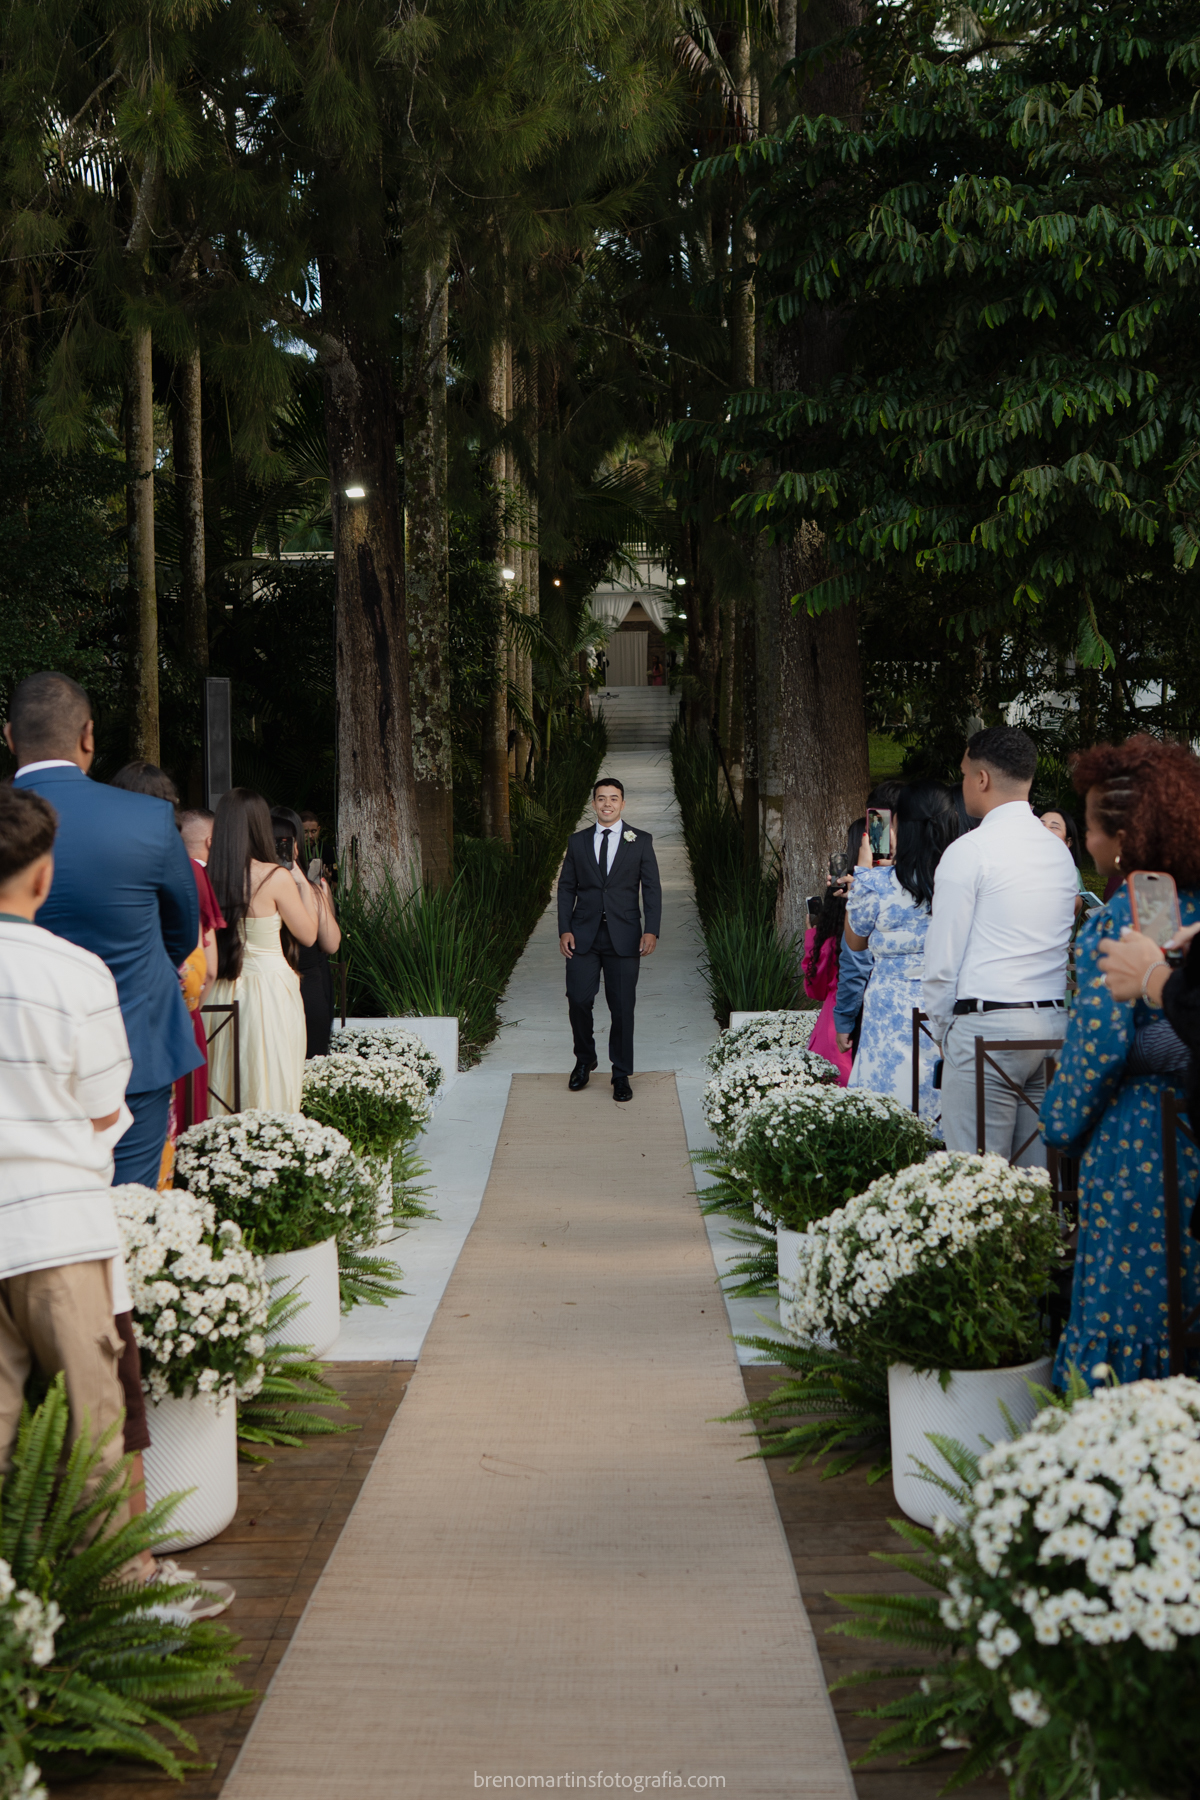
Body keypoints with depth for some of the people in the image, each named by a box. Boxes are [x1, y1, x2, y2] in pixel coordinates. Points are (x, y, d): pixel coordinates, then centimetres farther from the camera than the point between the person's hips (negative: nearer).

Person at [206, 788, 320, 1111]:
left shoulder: (211, 877, -1)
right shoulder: (276, 878, -14)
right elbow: (308, 935, -4)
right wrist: (304, 886, 9)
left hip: (225, 993, 5)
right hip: (271, 988, -5)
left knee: (226, 1083, 11)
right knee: (271, 1084, 2)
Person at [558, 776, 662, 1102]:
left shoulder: (641, 841, 4)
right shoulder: (578, 841, 9)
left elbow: (652, 888, 1)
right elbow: (566, 888, 10)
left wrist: (651, 930, -10)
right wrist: (564, 930, -2)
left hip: (623, 937, -1)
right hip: (583, 936, 1)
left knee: (622, 1008, 1)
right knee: (578, 1001, -3)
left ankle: (621, 1075, 14)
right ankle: (584, 1060, 22)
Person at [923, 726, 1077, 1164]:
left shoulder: (969, 851, -8)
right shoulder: (1059, 849, 12)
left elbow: (942, 958, -7)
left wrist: (941, 1029, 6)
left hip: (986, 1028, -7)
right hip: (1054, 1020, 7)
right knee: (1038, 1172, 9)